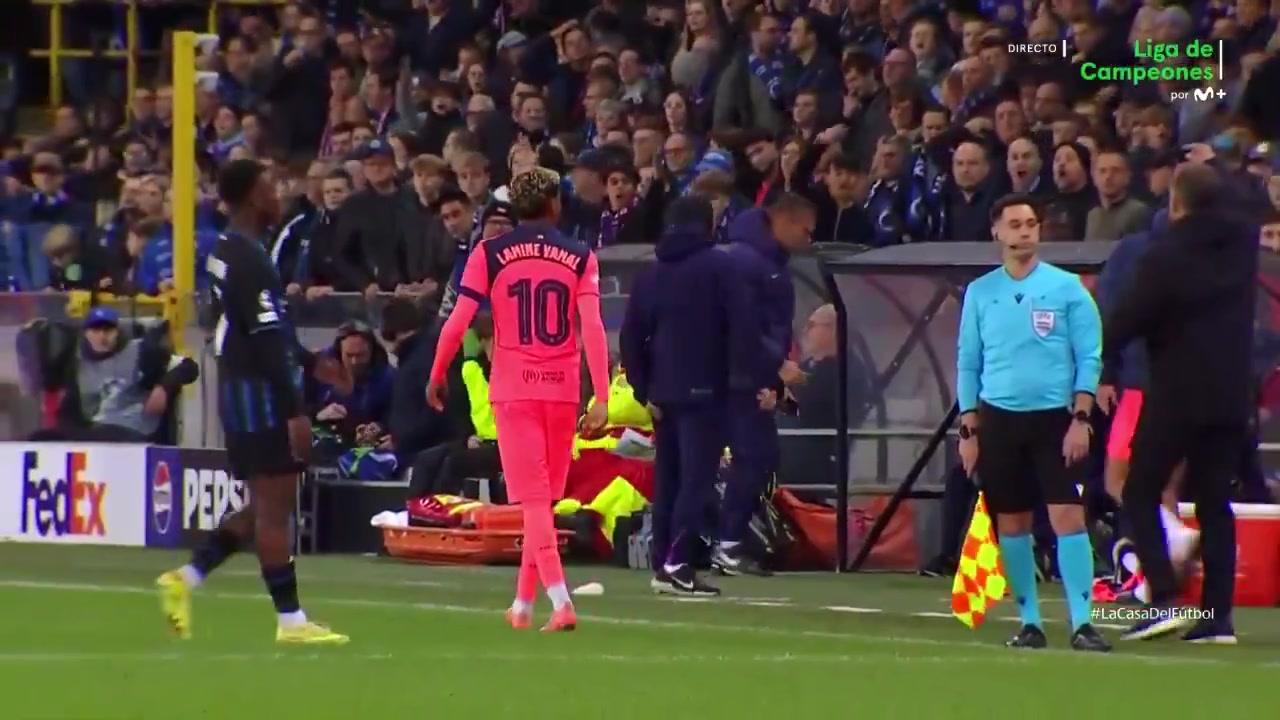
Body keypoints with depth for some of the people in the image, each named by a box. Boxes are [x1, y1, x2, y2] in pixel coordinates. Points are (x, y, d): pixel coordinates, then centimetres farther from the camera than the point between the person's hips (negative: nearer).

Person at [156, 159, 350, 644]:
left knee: (265, 505, 15)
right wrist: (294, 411, -21)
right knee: (274, 504, -6)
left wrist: (311, 363, 26)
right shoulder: (250, 259, -18)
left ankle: (187, 578, 12)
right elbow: (267, 342, -21)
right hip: (259, 392, -10)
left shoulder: (227, 252, 13)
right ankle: (290, 619, -3)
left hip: (239, 386, 10)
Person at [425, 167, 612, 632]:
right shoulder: (579, 258, 1)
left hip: (513, 389, -1)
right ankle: (523, 604, 22)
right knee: (544, 500, 15)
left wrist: (436, 377, 10)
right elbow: (592, 327, -9)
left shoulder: (488, 254, 0)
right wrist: (602, 399, -13)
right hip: (562, 389, 1)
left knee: (533, 499, -4)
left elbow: (457, 322, -4)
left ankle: (560, 601, -20)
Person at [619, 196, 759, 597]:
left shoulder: (651, 275, 13)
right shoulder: (719, 267, -5)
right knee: (697, 477, -9)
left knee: (667, 477, 13)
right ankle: (677, 564, -19)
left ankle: (662, 563, 14)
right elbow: (740, 326, -13)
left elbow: (631, 338, 11)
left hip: (663, 393, 6)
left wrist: (644, 390, 12)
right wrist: (749, 379, -11)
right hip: (704, 391, -6)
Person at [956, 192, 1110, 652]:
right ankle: (1029, 622, 14)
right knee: (1012, 523, 5)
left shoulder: (1067, 288, 0)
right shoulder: (980, 293, 7)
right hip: (999, 419, 3)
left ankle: (1082, 622, -14)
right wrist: (968, 430, 5)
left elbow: (1089, 358, -1)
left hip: (1056, 418, -3)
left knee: (1068, 517, -11)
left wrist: (1080, 419, -10)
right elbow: (968, 363, 11)